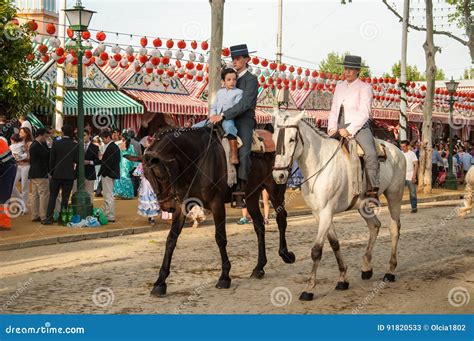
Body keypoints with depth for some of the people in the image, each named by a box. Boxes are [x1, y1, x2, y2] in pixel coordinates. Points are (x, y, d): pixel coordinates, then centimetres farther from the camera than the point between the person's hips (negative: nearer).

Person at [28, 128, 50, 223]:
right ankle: (44, 216, -8)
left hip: (34, 173, 11)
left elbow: (46, 155, 12)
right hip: (40, 174, -11)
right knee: (44, 194, -8)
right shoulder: (37, 146, -17)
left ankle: (35, 216, 13)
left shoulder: (34, 145, 15)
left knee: (35, 195, 11)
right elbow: (47, 154, -19)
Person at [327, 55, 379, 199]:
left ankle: (373, 192, -29)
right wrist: (332, 128, 0)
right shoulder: (339, 86, 18)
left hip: (359, 127, -6)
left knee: (370, 154, -28)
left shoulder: (365, 88, 0)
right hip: (340, 129, 6)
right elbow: (334, 110, 17)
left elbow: (364, 113, -9)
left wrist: (349, 130, -19)